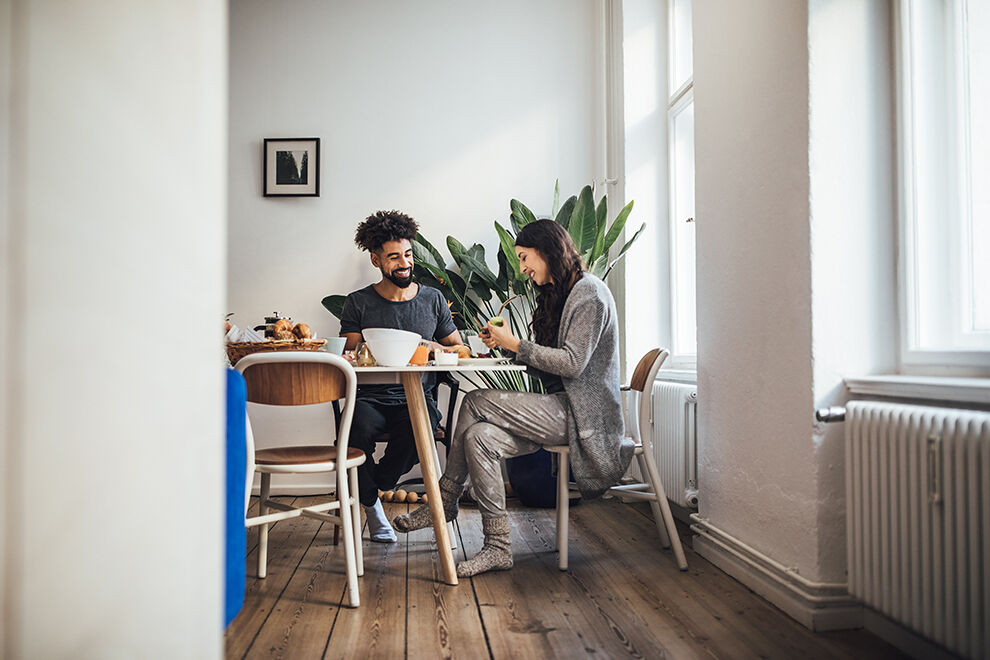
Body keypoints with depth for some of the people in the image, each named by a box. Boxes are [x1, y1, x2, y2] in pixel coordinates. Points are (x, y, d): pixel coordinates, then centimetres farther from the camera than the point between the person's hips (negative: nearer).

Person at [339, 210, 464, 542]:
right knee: (360, 427, -36)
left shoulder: (433, 299, 13)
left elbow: (458, 348, 17)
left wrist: (435, 349, -6)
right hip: (369, 398, 0)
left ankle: (373, 489, -4)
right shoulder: (359, 303, 8)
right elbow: (348, 356, 2)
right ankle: (371, 503, -4)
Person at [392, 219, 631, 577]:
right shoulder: (558, 295, 20)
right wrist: (506, 346, 3)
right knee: (478, 436, -13)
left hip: (584, 416, -9)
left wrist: (516, 344, -12)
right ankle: (497, 547, -8)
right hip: (564, 410, 9)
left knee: (476, 403, -17)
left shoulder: (589, 292, -9)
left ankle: (444, 502, -3)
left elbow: (572, 363, -19)